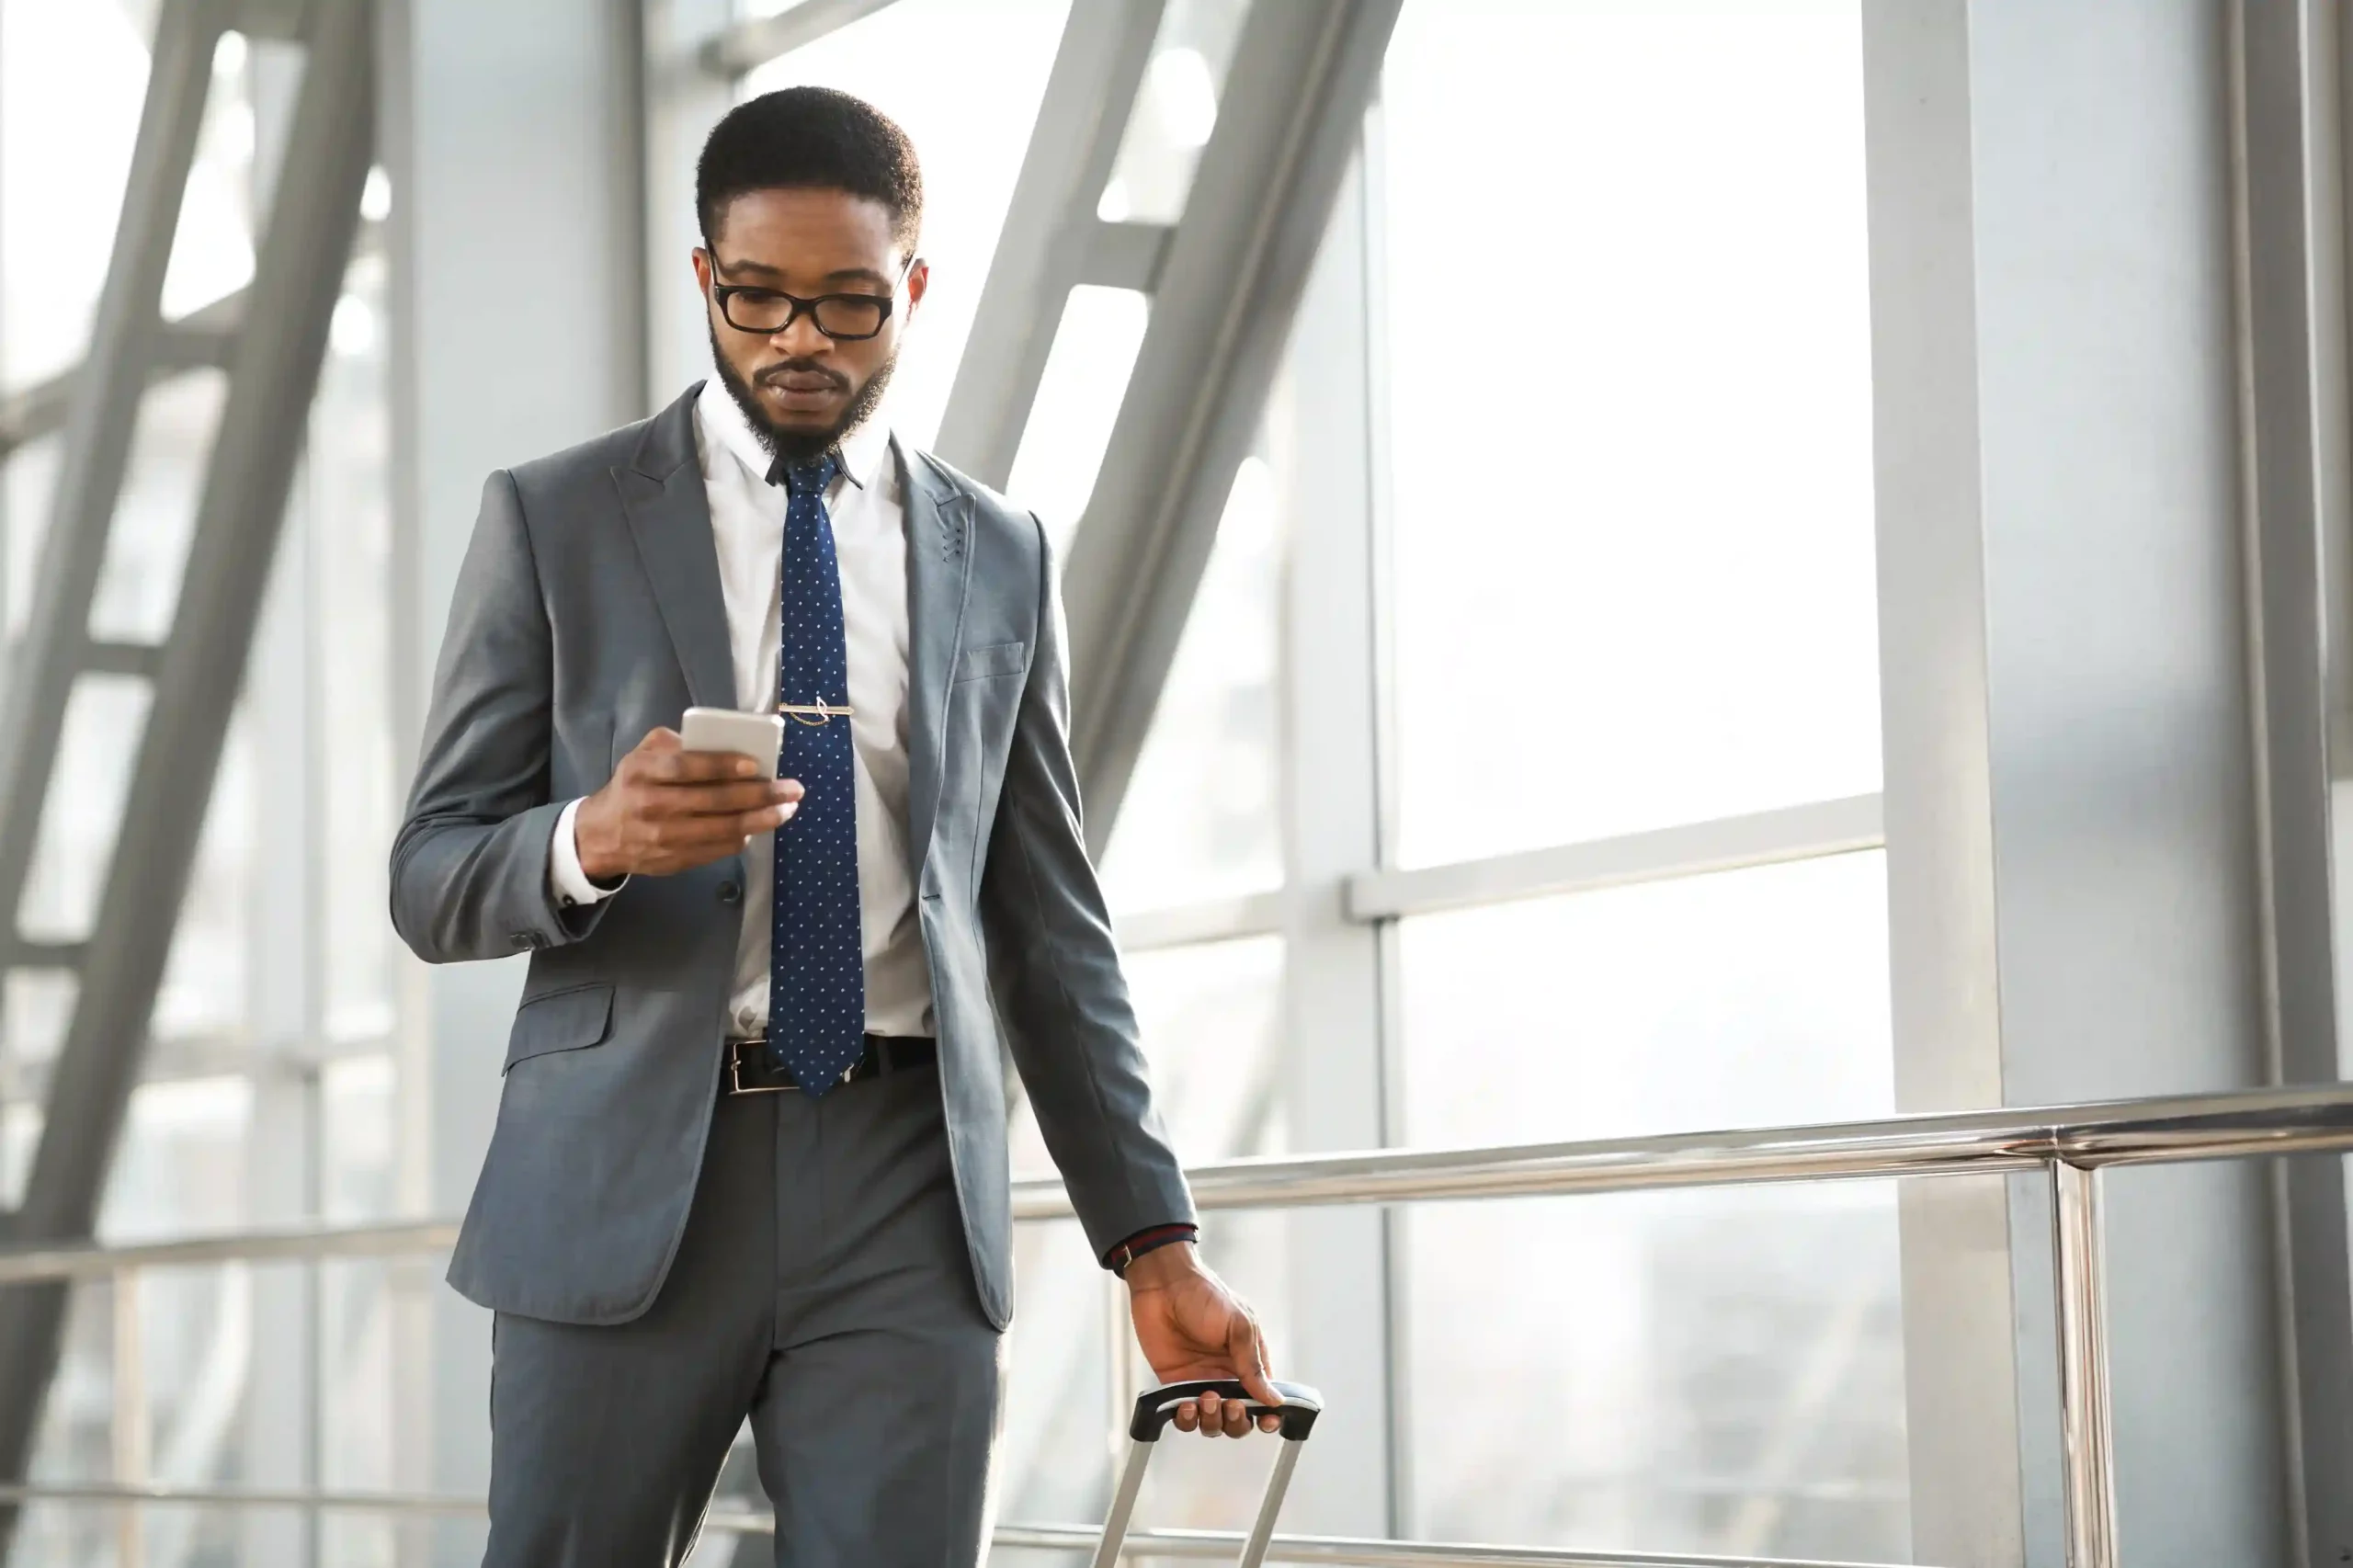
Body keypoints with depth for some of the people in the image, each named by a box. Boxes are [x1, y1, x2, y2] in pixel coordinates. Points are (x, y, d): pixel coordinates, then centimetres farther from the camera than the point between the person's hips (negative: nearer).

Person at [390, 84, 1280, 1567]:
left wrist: (1152, 1237, 8)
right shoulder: (553, 519, 6)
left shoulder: (1000, 557, 13)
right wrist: (590, 840, -18)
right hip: (626, 1180, -1)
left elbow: (1050, 924, 14)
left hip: (907, 1190, 2)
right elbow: (430, 882, 4)